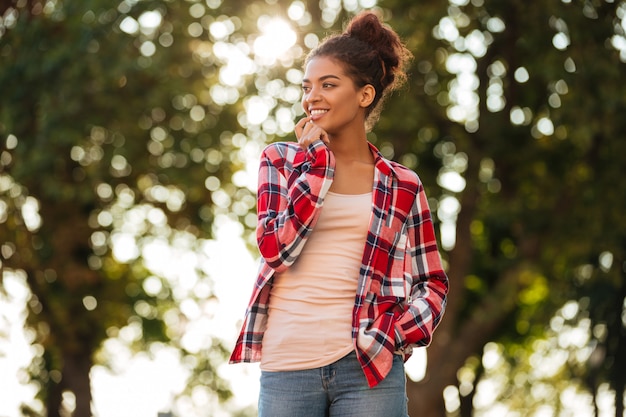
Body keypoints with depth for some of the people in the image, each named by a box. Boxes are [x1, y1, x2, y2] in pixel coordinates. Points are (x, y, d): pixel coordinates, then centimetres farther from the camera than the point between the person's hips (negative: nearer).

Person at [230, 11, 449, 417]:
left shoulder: (402, 186, 8)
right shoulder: (281, 160, 8)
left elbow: (433, 282, 12)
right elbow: (276, 247, -6)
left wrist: (395, 334, -6)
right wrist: (317, 157, -3)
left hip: (368, 367, 0)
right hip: (286, 365, 1)